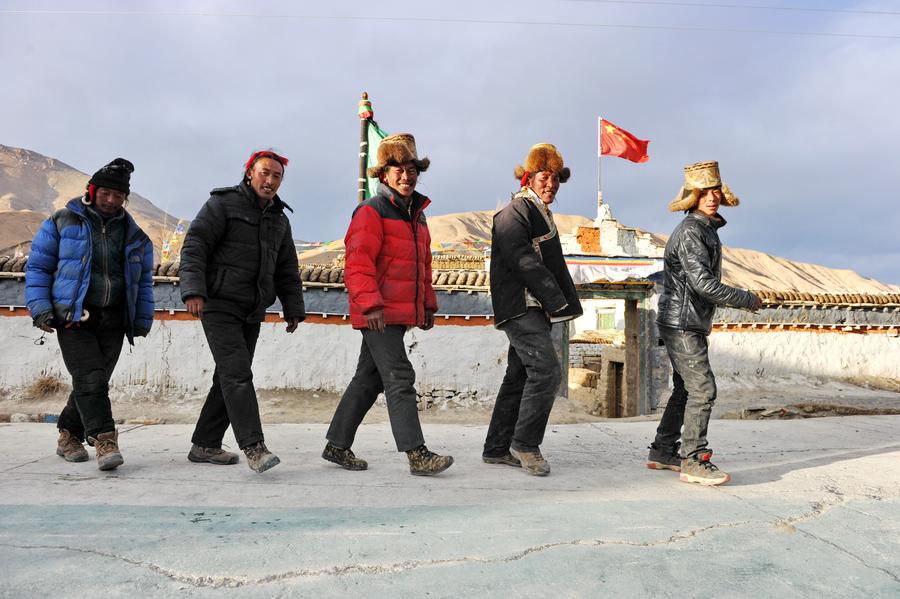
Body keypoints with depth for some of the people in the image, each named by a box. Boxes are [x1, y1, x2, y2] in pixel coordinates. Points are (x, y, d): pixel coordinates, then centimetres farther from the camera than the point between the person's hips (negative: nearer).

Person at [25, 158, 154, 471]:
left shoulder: (134, 234, 14)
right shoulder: (62, 222, 4)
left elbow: (144, 280, 18)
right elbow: (37, 267, 6)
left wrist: (143, 319, 10)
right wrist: (40, 308, -5)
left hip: (114, 321, 4)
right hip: (73, 317, -3)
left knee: (94, 381, 8)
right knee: (89, 379, -14)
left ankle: (69, 436, 27)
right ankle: (105, 442, -13)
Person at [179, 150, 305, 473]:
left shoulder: (280, 219, 17)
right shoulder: (223, 203, -2)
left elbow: (287, 271, 20)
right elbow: (194, 246, -11)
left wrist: (293, 308, 11)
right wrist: (193, 290, -23)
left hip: (252, 312, 7)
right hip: (219, 305, -7)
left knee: (230, 377, 9)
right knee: (237, 373, -15)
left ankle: (205, 445, 19)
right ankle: (254, 446, -17)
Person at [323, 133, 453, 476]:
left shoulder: (416, 215, 20)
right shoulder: (371, 212, -7)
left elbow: (423, 266, 26)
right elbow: (357, 264, -16)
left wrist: (428, 305, 21)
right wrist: (370, 304, -24)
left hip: (401, 313, 9)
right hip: (378, 314, -9)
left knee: (369, 380, 13)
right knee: (399, 379, -10)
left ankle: (337, 446, 24)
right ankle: (417, 454, -7)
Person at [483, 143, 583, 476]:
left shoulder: (543, 215, 23)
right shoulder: (514, 214, -7)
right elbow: (526, 264, -17)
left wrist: (563, 304, 16)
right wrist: (559, 303, -17)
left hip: (537, 309, 10)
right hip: (520, 307, -10)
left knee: (520, 376, 10)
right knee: (547, 369, -16)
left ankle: (497, 448, 17)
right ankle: (525, 443, -3)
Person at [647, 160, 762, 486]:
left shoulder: (708, 228, 15)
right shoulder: (690, 231, -16)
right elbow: (704, 283, -23)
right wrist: (748, 300, -14)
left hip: (691, 323, 10)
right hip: (681, 323, -10)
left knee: (686, 389, 14)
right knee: (702, 389, -9)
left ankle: (662, 452, 23)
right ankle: (694, 461, -2)